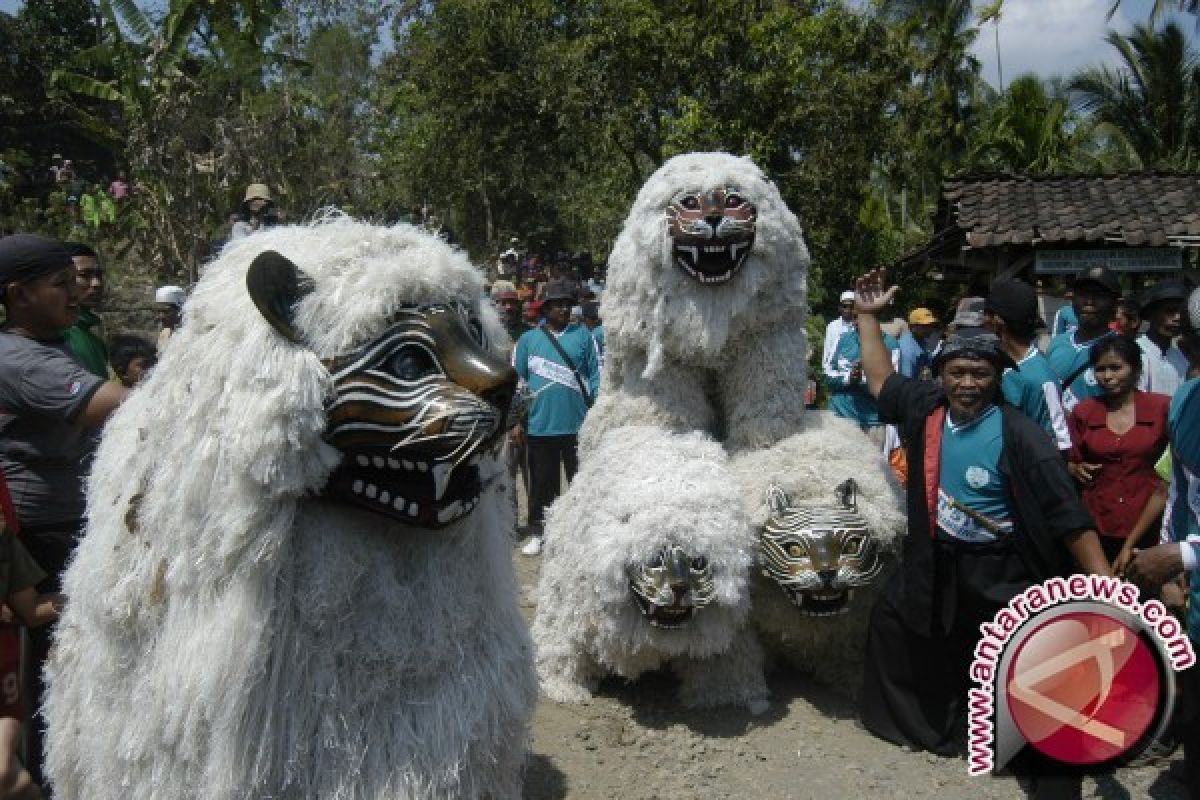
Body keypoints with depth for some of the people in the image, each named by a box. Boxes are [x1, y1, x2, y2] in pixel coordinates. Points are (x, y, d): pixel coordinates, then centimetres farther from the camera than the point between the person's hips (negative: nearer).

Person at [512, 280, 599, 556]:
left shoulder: (583, 335, 6)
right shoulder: (528, 339, 7)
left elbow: (595, 375, 5)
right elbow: (517, 381, 8)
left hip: (578, 425, 0)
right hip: (539, 426, 0)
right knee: (541, 483, 8)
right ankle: (537, 533, 19)